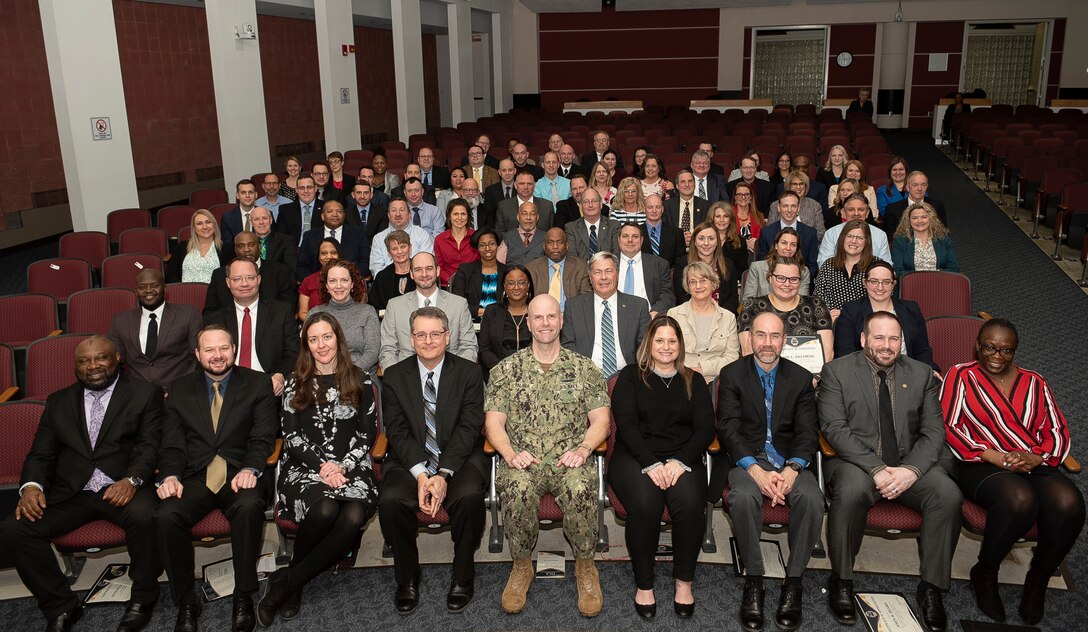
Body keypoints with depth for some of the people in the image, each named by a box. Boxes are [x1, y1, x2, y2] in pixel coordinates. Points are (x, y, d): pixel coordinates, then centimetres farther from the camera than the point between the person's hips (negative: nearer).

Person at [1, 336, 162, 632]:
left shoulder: (144, 393, 7)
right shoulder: (58, 402, 19)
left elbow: (149, 445, -4)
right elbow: (41, 454, 14)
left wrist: (131, 480, -23)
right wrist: (31, 485, -9)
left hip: (121, 487, -4)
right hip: (70, 493, 4)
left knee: (144, 516, -35)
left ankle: (143, 597, -8)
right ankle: (61, 607, -1)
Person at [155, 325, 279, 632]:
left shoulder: (258, 384, 9)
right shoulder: (180, 390, 16)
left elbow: (263, 437, 1)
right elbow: (172, 444, 9)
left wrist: (250, 469, -18)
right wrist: (170, 476, -11)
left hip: (241, 473, -2)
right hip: (194, 477, 2)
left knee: (249, 507, -35)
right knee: (166, 517, -28)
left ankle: (243, 596, -19)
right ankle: (186, 603, -9)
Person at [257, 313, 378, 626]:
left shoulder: (360, 380, 10)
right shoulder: (296, 383, 11)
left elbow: (368, 431, 7)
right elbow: (291, 435, 5)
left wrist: (343, 466, -9)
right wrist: (322, 465, -11)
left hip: (350, 466, 1)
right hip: (306, 466, -1)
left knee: (354, 516, -32)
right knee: (324, 510, -34)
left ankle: (287, 581, -17)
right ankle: (294, 584, -7)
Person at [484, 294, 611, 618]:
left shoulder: (585, 369, 12)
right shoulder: (506, 370, 11)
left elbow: (600, 420, 7)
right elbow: (493, 422, 6)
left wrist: (583, 449, -13)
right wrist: (510, 454, -13)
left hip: (570, 461, 0)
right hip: (522, 461, 0)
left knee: (579, 488, -34)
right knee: (517, 489, -34)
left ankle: (585, 566, -7)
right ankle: (521, 566, -6)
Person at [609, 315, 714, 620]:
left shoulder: (694, 381, 18)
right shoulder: (630, 377, 11)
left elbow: (705, 428, 7)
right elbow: (625, 423, -2)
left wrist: (680, 462, -12)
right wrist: (651, 464, -16)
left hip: (683, 459, 2)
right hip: (635, 457, -1)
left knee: (690, 503, -31)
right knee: (644, 504, -33)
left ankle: (684, 581, -10)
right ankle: (643, 584, -13)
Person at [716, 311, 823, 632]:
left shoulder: (801, 378, 9)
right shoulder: (732, 374, 3)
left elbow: (808, 433, 2)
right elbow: (728, 429, -5)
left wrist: (792, 469, -18)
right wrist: (755, 470, -20)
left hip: (790, 461, 2)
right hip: (747, 459, -1)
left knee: (812, 498, -30)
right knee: (743, 496, -34)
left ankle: (793, 581, -13)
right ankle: (753, 579, -16)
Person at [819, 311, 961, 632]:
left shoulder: (921, 374, 10)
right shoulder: (837, 371, 0)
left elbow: (933, 431, 4)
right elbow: (834, 427, -10)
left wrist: (911, 470, -16)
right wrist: (876, 468, -21)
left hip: (910, 463, 3)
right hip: (856, 461, -3)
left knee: (948, 495, -25)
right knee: (851, 490, -36)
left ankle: (931, 586, -8)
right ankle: (841, 581, -15)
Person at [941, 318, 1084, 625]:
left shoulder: (1034, 383, 21)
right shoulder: (961, 376, 9)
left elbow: (1058, 430, 14)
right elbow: (947, 426, -2)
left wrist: (1037, 457, -8)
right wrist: (994, 456, -13)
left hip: (1037, 466, 4)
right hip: (983, 467, -4)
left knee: (1069, 503, -30)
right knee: (1020, 499, -37)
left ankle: (1038, 581, -3)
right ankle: (985, 574, -9)